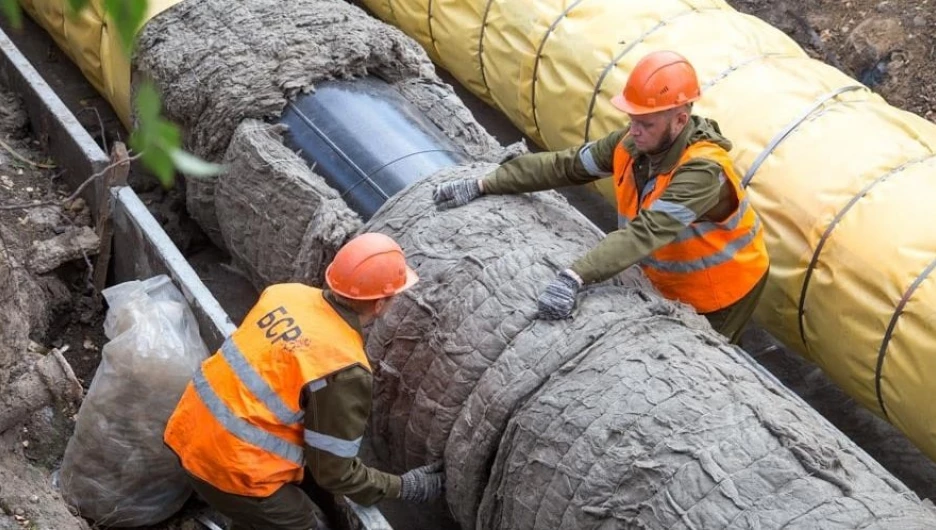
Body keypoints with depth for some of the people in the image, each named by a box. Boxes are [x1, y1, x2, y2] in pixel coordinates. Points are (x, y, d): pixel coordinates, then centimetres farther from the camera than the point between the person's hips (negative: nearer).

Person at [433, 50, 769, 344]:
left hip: (719, 291, -6)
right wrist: (483, 185, -17)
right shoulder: (632, 144, -16)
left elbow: (645, 233, -49)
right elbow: (563, 165, -12)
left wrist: (575, 277, -60)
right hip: (669, 283, 6)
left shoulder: (703, 170, -38)